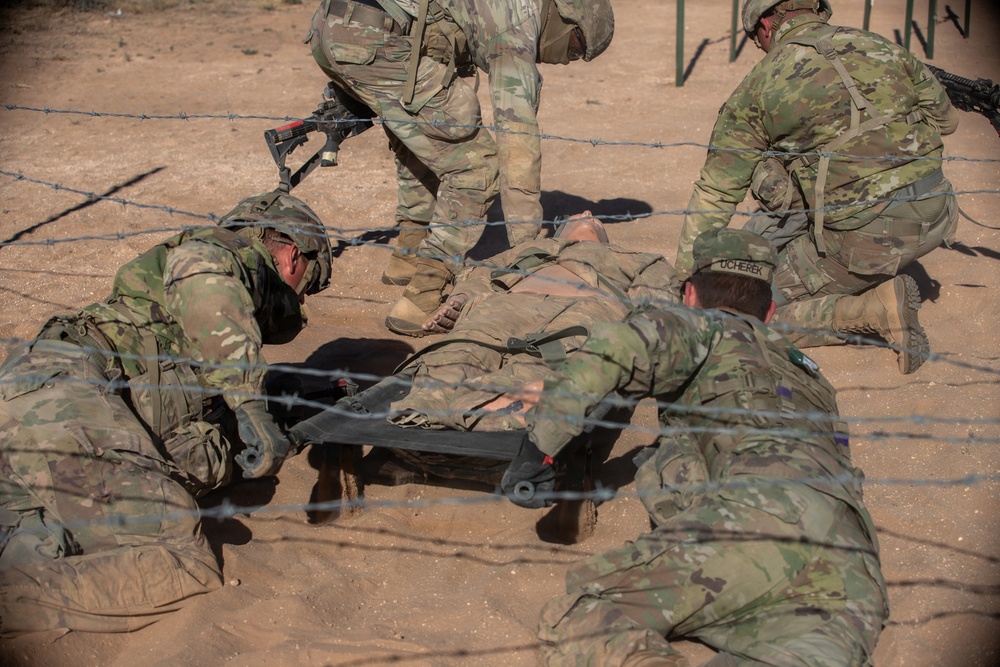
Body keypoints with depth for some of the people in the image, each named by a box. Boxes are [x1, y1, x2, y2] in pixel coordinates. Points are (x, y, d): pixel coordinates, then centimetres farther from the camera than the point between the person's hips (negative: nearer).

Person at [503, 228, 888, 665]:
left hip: (759, 512, -6)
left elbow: (616, 346, 1)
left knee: (574, 622, -8)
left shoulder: (706, 328, 22)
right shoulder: (809, 375, 42)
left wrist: (538, 451, 6)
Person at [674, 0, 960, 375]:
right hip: (935, 218, 6)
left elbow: (716, 193, 5)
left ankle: (874, 309, -7)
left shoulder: (757, 89, 0)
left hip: (865, 238, -6)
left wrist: (683, 278, 13)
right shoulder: (881, 47, 10)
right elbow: (946, 119, 23)